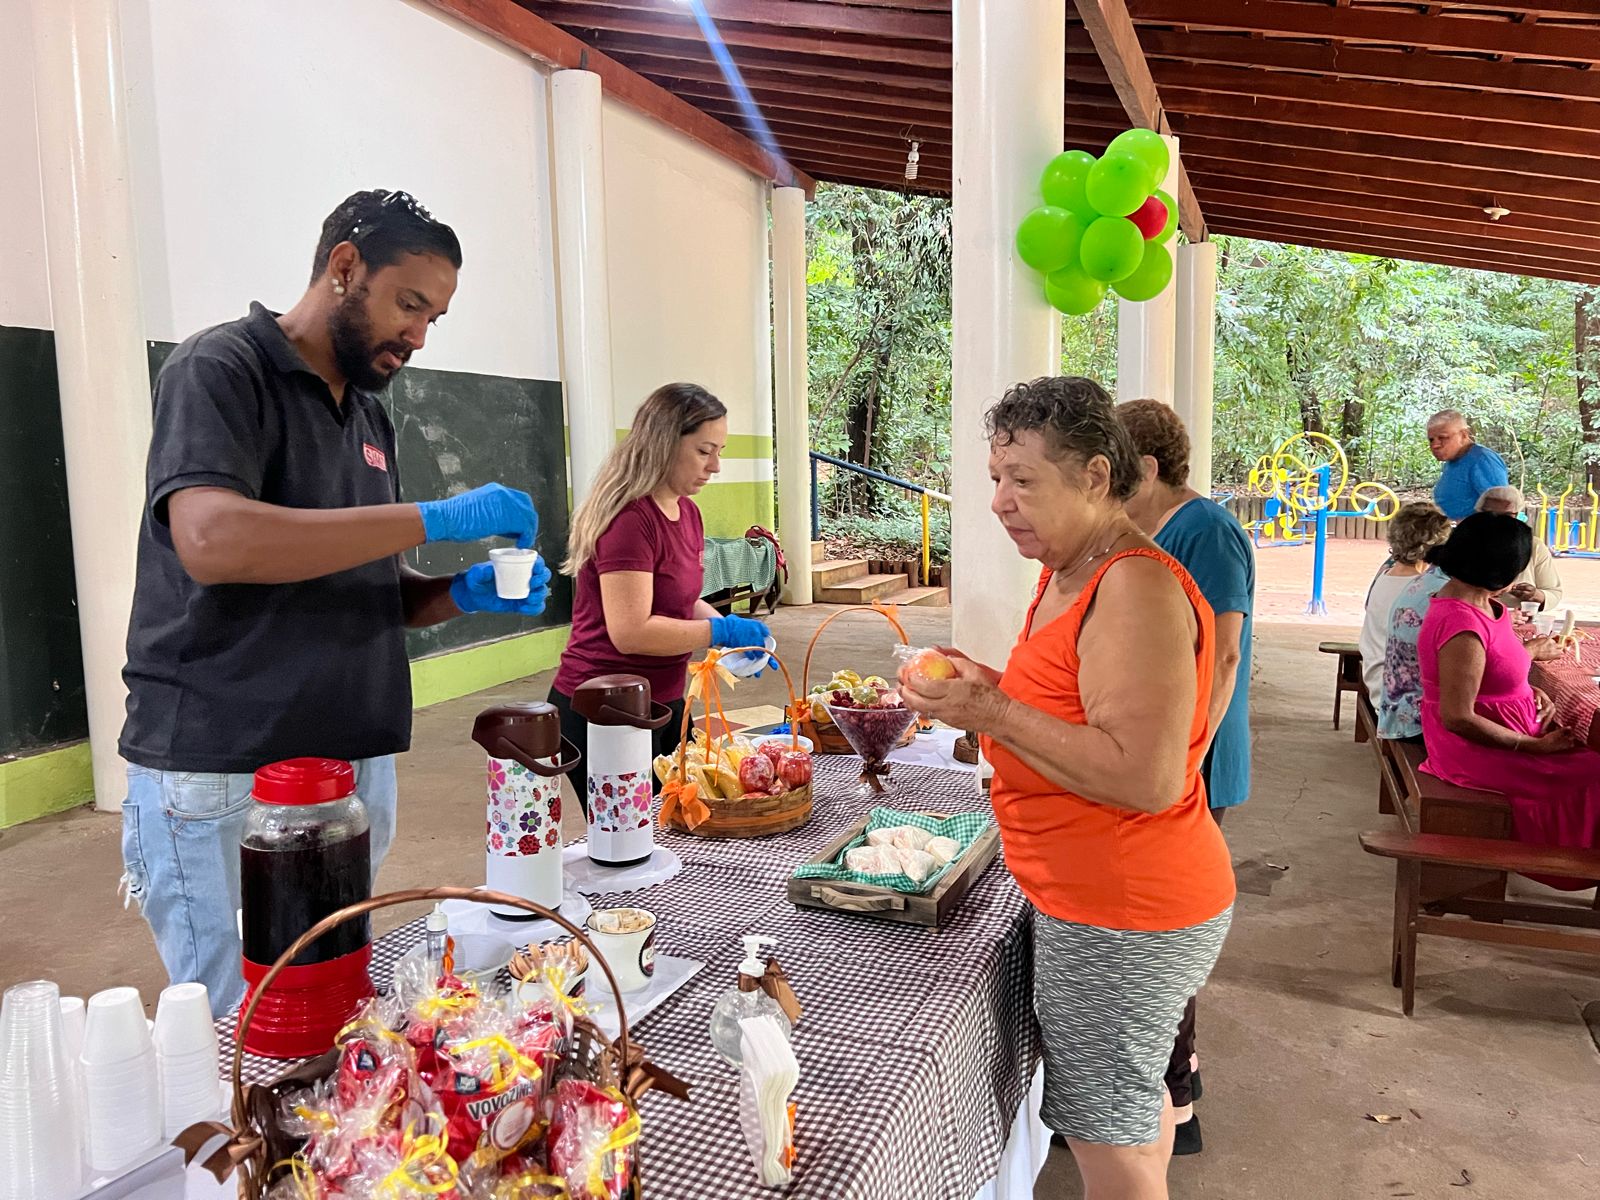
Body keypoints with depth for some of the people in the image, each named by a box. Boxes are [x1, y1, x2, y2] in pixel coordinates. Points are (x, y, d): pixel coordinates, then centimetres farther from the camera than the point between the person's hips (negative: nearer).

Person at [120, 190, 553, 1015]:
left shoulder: (368, 415, 16)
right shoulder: (223, 368, -7)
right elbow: (210, 538, -26)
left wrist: (462, 594, 0)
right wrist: (436, 520, -23)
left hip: (353, 763, 7)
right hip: (223, 776, -7)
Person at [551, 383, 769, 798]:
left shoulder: (687, 514, 7)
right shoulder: (630, 518, -22)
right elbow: (630, 632, -27)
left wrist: (734, 629, -2)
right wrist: (722, 630, -19)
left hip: (665, 703, 9)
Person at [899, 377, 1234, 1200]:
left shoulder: (1136, 590, -23)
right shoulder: (1069, 574, 8)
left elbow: (1147, 777, -29)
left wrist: (997, 714, -26)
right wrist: (988, 690, 2)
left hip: (1120, 922, -10)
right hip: (1116, 906, 10)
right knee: (1135, 1102, 26)